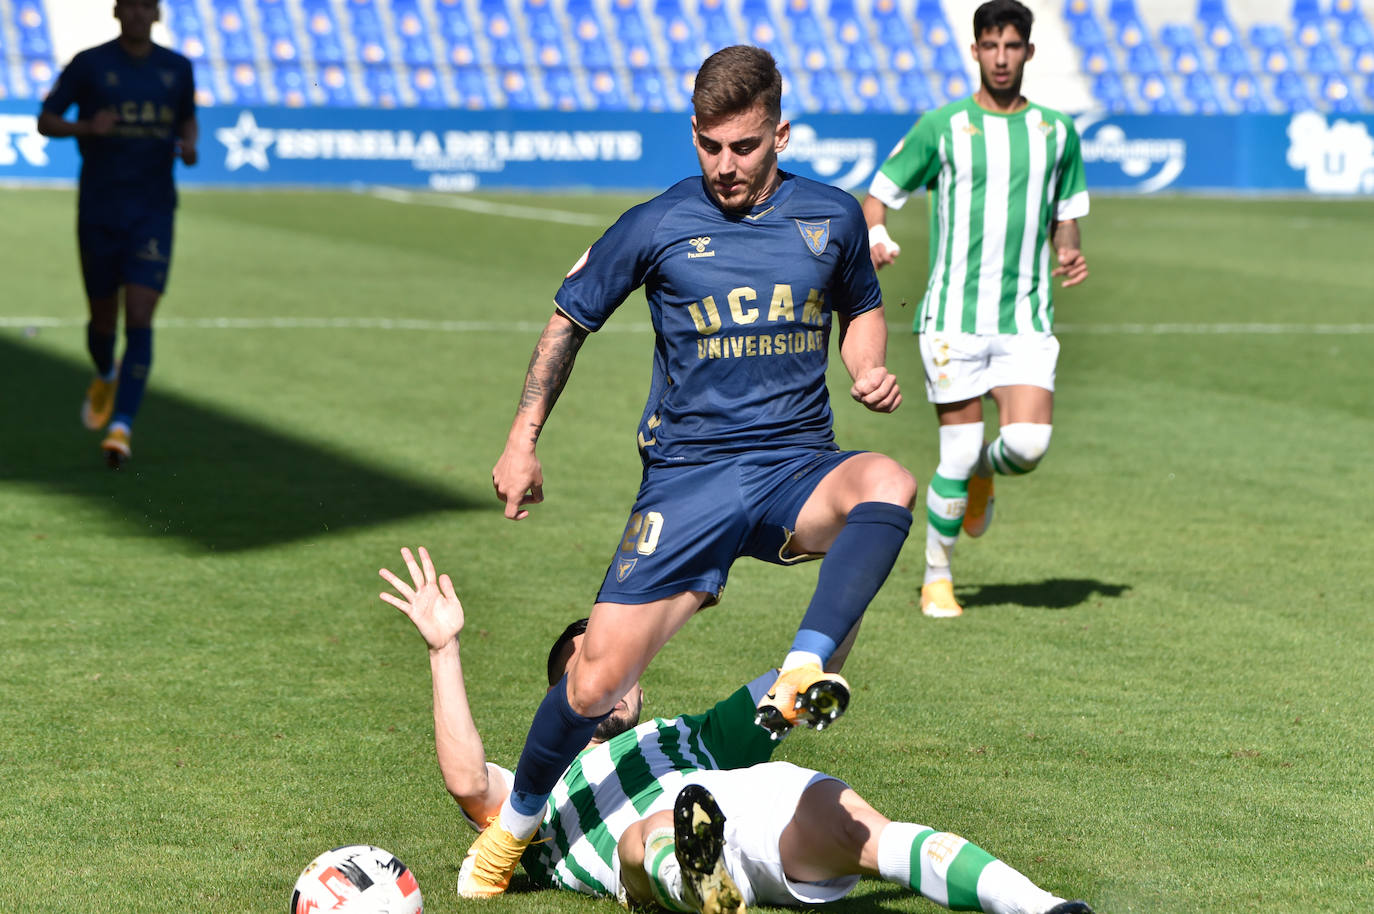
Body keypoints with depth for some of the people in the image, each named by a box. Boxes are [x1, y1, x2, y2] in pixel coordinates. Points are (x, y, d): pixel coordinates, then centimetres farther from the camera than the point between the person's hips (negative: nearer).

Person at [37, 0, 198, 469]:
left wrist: (190, 144, -2)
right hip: (98, 213, 0)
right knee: (103, 318, 11)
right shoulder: (88, 64, -4)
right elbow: (45, 121, 0)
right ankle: (106, 377, 46)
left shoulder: (177, 68, 4)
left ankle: (120, 427, -16)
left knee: (139, 320, -14)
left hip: (153, 214, 0)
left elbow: (188, 118, 21)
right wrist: (85, 128, -21)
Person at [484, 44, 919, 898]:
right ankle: (516, 824, 16)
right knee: (595, 682, -10)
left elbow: (861, 310, 23)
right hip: (688, 473, -1)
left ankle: (803, 674, -39)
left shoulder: (833, 216, 4)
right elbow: (570, 319, 12)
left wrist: (872, 369, 1)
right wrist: (524, 440, 9)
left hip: (799, 467, 1)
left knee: (888, 484, -35)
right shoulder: (657, 227, -2)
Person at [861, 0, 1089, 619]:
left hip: (1027, 322, 2)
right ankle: (937, 578, 14)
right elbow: (877, 196, 7)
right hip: (954, 317, -2)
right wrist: (876, 236, -15)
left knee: (1028, 445, -14)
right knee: (959, 450, -5)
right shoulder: (943, 126, 2)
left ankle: (984, 473, 23)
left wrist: (1069, 254, -1)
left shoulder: (1057, 131, 11)